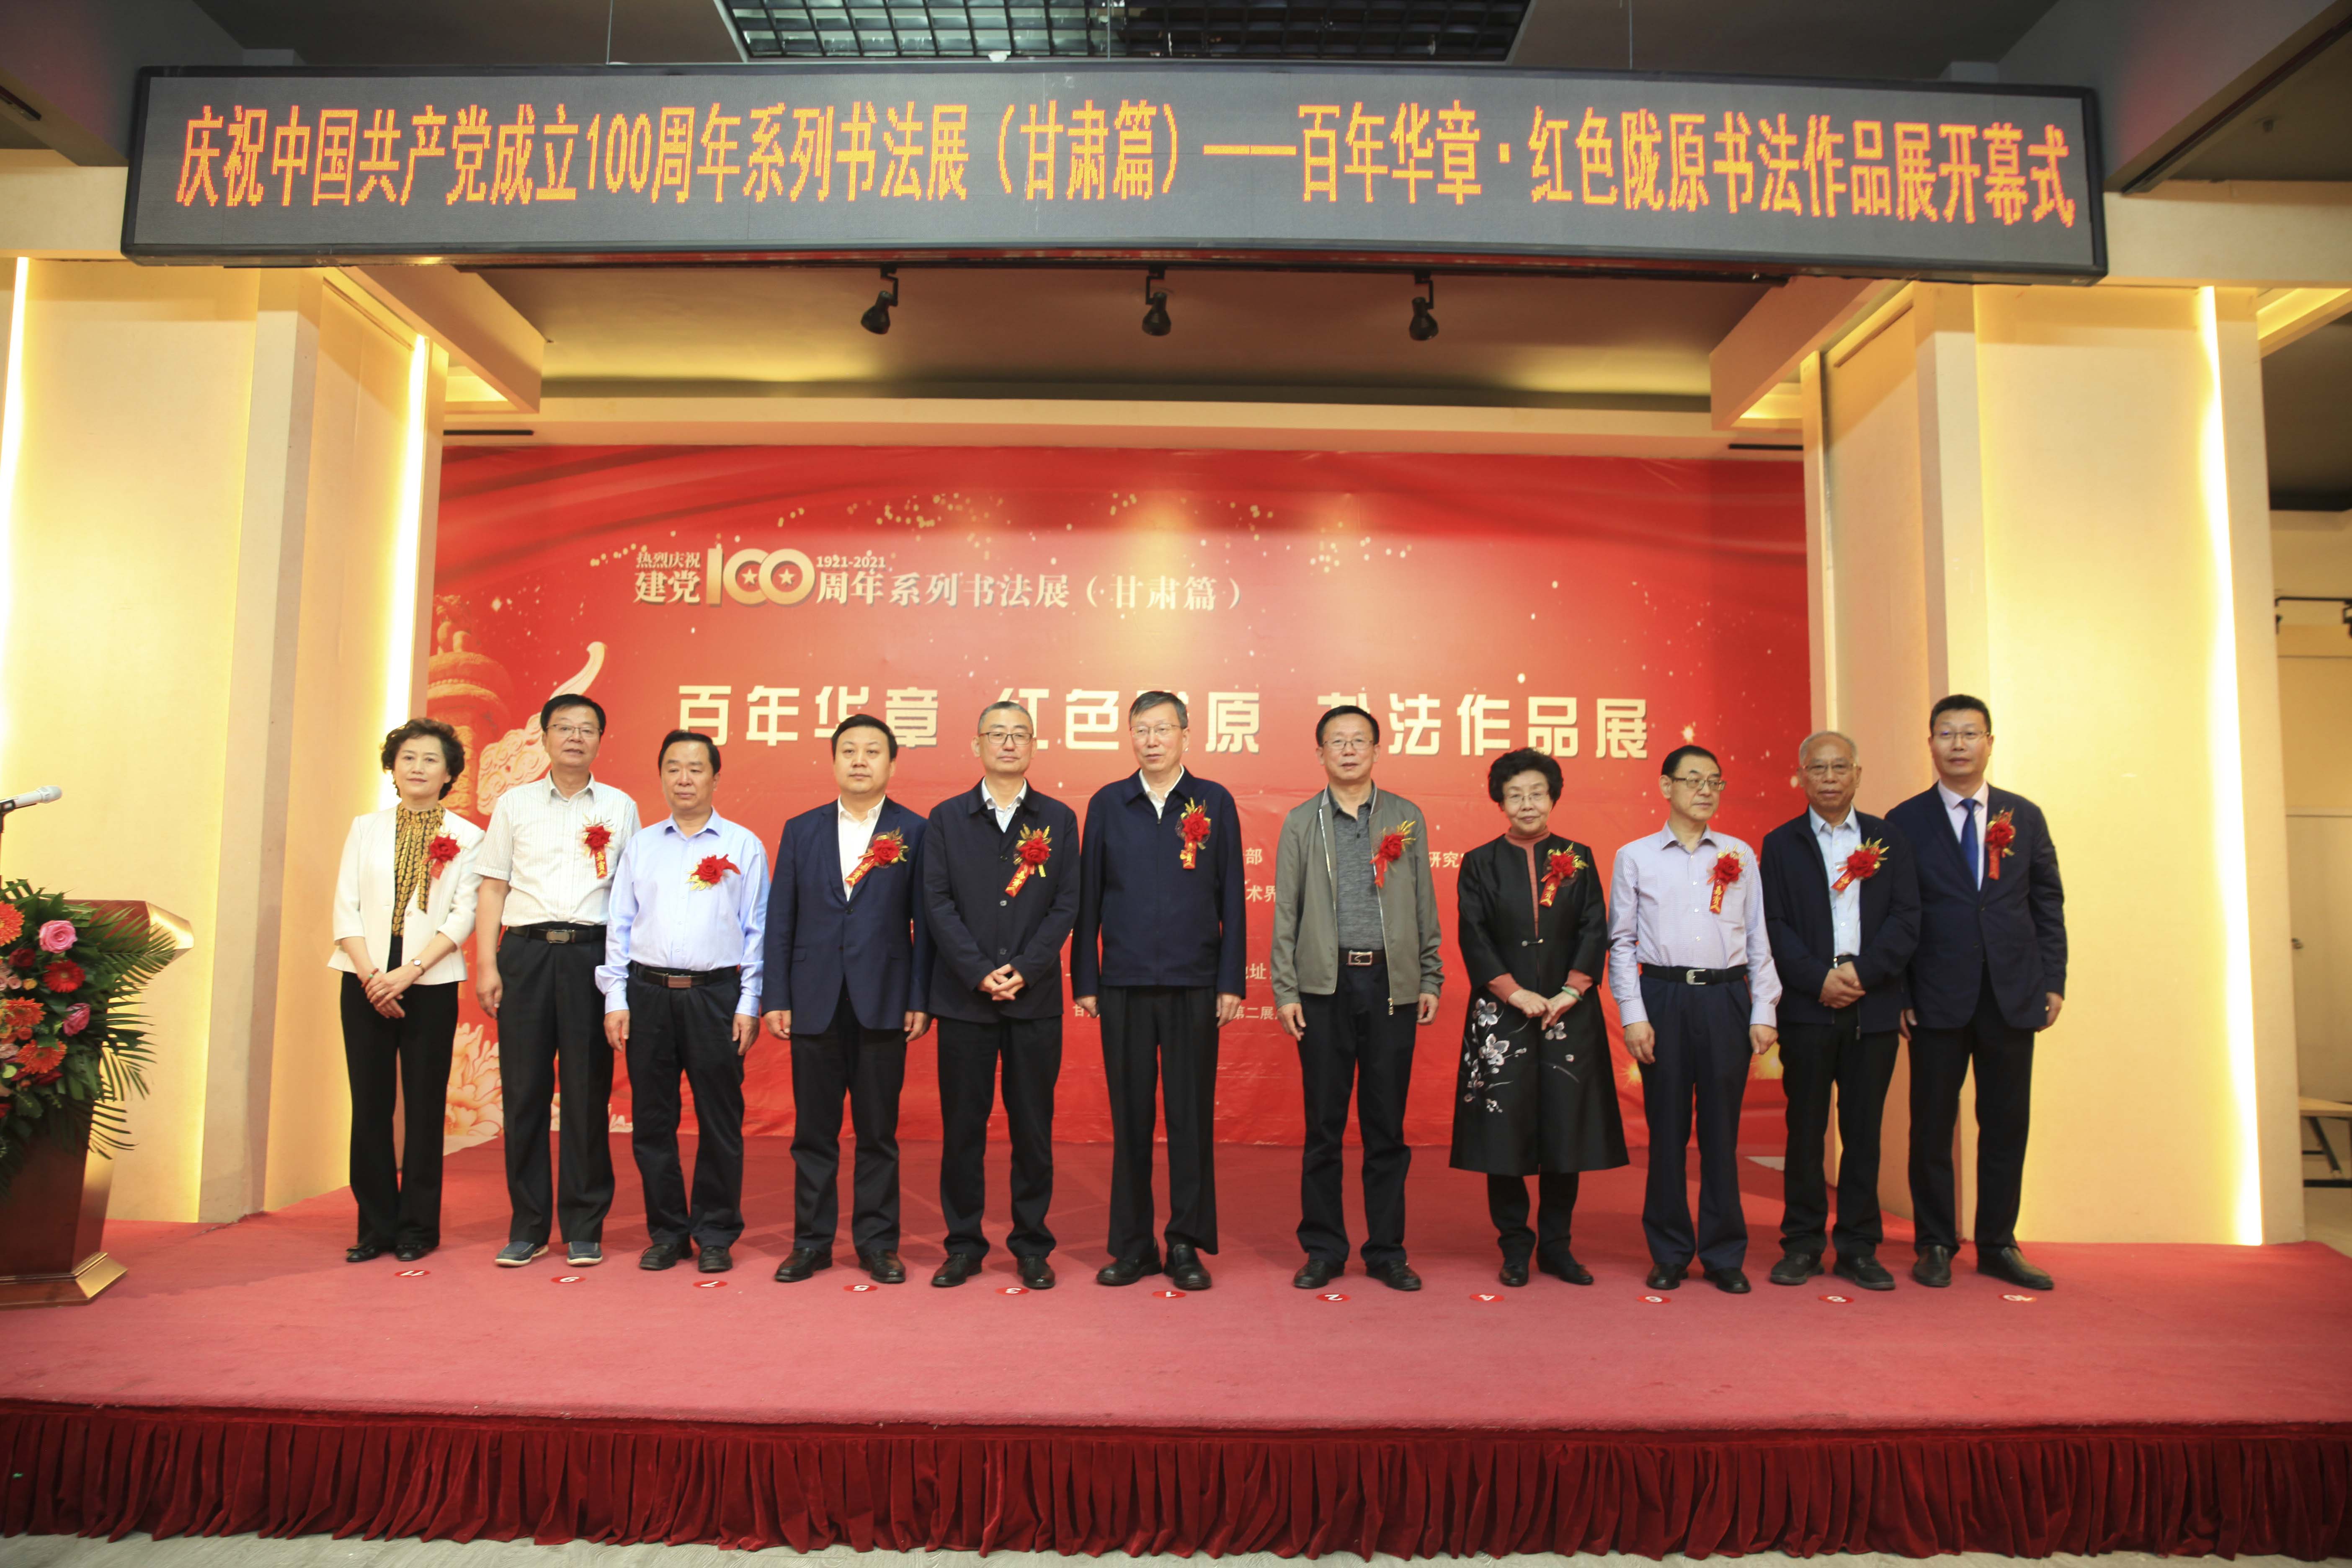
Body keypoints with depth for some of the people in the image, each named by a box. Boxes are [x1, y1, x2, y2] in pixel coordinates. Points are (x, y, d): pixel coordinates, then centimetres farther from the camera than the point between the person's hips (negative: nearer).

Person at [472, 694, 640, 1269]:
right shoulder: (514, 804, 12)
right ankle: (527, 1225, 13)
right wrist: (485, 964, 0)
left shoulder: (620, 807, 10)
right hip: (526, 950, 1)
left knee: (588, 1091, 1)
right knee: (523, 1088, 2)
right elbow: (494, 887, 9)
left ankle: (584, 1228, 10)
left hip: (592, 951, -1)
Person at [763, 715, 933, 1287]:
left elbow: (925, 923, -1)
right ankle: (812, 1241, 21)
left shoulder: (915, 833, 2)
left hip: (882, 1004, -2)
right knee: (813, 1132, 9)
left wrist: (921, 1000, -7)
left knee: (878, 1133, 6)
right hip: (815, 1003, 2)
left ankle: (877, 1242, 18)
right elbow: (780, 920, 7)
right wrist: (776, 998, 1)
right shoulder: (801, 831, 9)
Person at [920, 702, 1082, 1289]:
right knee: (962, 1125, 6)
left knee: (1033, 1126, 5)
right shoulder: (947, 818, 6)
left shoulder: (1059, 819, 7)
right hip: (963, 996, 0)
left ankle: (1032, 1246, 18)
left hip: (1036, 997, 0)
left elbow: (1066, 905, 1)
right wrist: (980, 973, -11)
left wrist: (1024, 971, -11)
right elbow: (937, 902, -1)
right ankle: (964, 1245, 19)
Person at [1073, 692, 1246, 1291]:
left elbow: (1232, 898, 3)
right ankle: (1132, 1244, 18)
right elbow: (1089, 898, 7)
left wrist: (1232, 982, -1)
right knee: (1130, 1116, 7)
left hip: (1194, 984, -1)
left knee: (1192, 1115, 4)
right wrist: (1084, 981, 4)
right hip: (1124, 984, 1)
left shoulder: (1214, 803, 4)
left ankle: (1187, 1244, 16)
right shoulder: (1107, 804, 6)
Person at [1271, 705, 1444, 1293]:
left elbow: (1425, 906, 10)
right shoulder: (1301, 821, 6)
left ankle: (1387, 1250, 17)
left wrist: (1431, 980, 4)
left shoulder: (1406, 818, 9)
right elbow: (1286, 912, 4)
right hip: (1325, 985, -1)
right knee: (1324, 1123, 4)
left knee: (1387, 1123, 5)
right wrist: (1285, 990, -2)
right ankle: (1323, 1249, 16)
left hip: (1391, 984, 1)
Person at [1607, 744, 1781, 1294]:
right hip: (1664, 996, -1)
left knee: (1722, 1128, 4)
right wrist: (1633, 1016, -3)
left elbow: (1758, 939, 10)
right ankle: (1670, 1253, 16)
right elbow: (1621, 943, 4)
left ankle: (1724, 1254, 17)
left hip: (1726, 997, 1)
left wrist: (1763, 1012, 4)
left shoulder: (1739, 856, 10)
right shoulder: (1635, 857, 5)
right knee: (1666, 1128, 4)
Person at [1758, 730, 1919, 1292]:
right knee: (1805, 1127, 3)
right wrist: (1819, 978, -13)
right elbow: (1773, 925, 0)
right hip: (1807, 1004, -1)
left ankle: (1858, 1248, 15)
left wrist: (1863, 972, -12)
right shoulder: (1781, 844, 7)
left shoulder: (1889, 840, 10)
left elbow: (1906, 918, 2)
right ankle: (1802, 1244, 12)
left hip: (1873, 1004, 1)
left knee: (1864, 1130, 6)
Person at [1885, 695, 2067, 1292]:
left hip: (2013, 996, 3)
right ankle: (1935, 1245, 17)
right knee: (1932, 1126, 4)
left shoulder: (2025, 817, 9)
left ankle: (1998, 1245, 22)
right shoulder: (1905, 822, 0)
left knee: (2007, 1125, 9)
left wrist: (2053, 981, 4)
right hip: (1938, 999, -3)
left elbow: (2048, 904, 11)